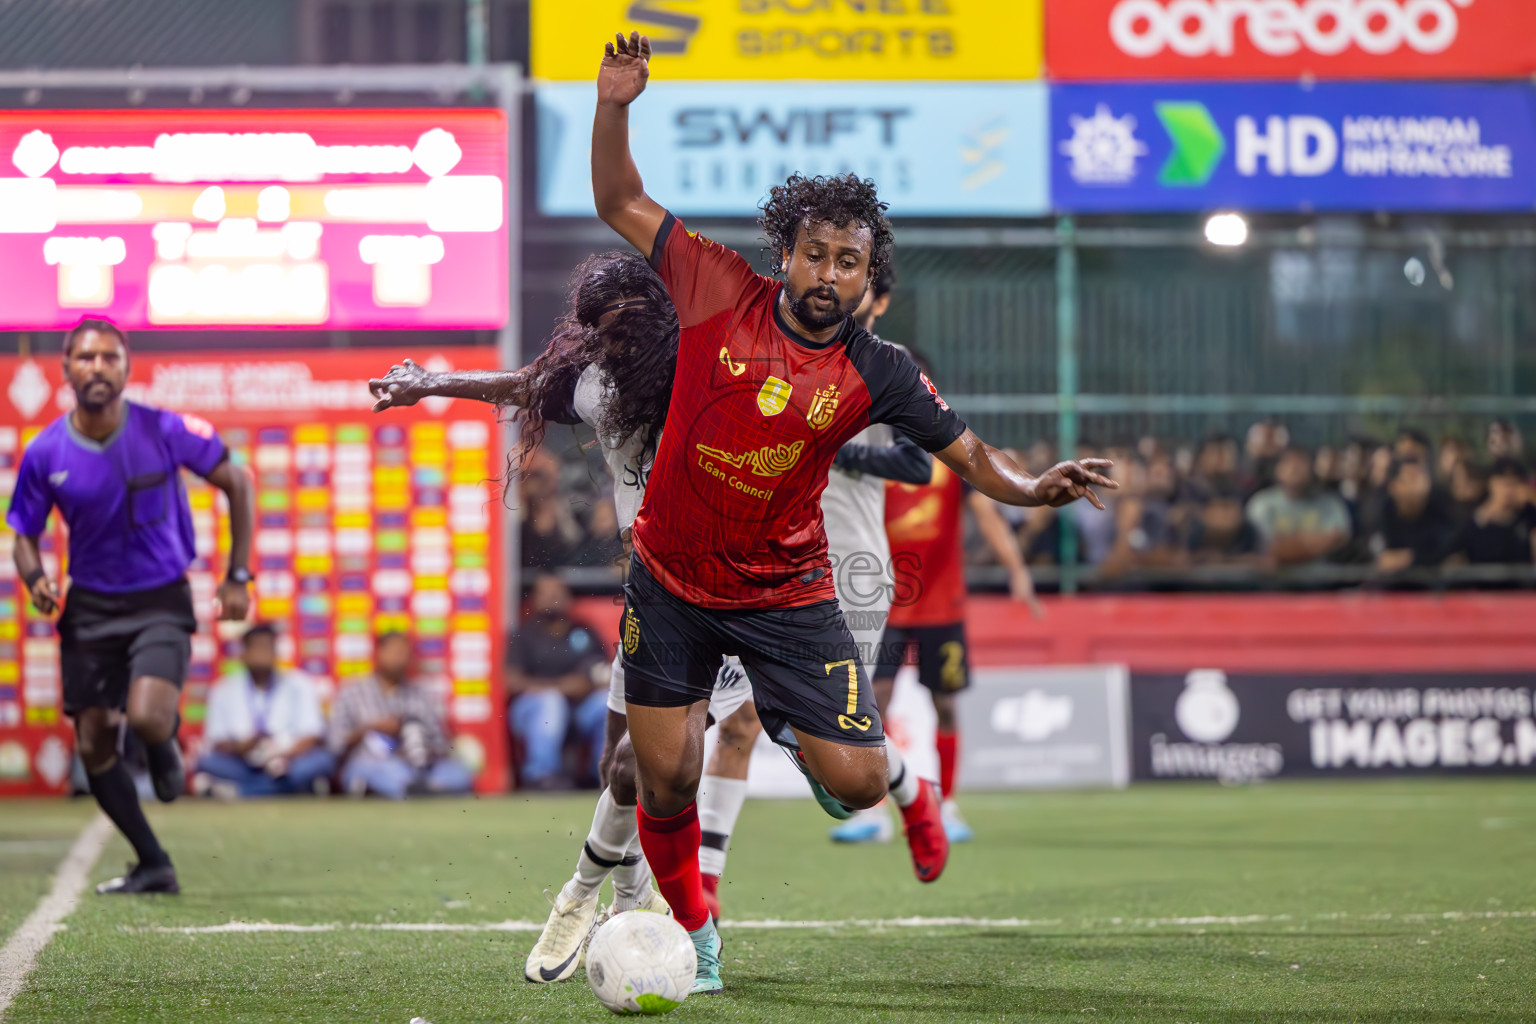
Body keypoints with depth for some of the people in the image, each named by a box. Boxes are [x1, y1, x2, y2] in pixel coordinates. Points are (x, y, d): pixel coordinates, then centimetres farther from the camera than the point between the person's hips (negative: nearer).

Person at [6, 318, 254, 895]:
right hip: (90, 606, 3)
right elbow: (25, 535, 7)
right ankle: (153, 866, 18)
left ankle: (165, 743, 14)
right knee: (93, 745, 1)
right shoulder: (45, 454, -7)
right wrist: (35, 578, -16)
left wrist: (238, 577, -2)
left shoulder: (165, 432, -12)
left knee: (146, 718, -26)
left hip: (161, 602, -3)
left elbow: (236, 485, 1)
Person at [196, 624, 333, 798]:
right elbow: (215, 744, 3)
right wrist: (239, 747, -20)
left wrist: (287, 755, -23)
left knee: (322, 761, -33)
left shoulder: (299, 685, 8)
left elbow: (312, 737, -2)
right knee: (207, 762, -28)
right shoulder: (224, 691, 8)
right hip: (244, 767, 0)